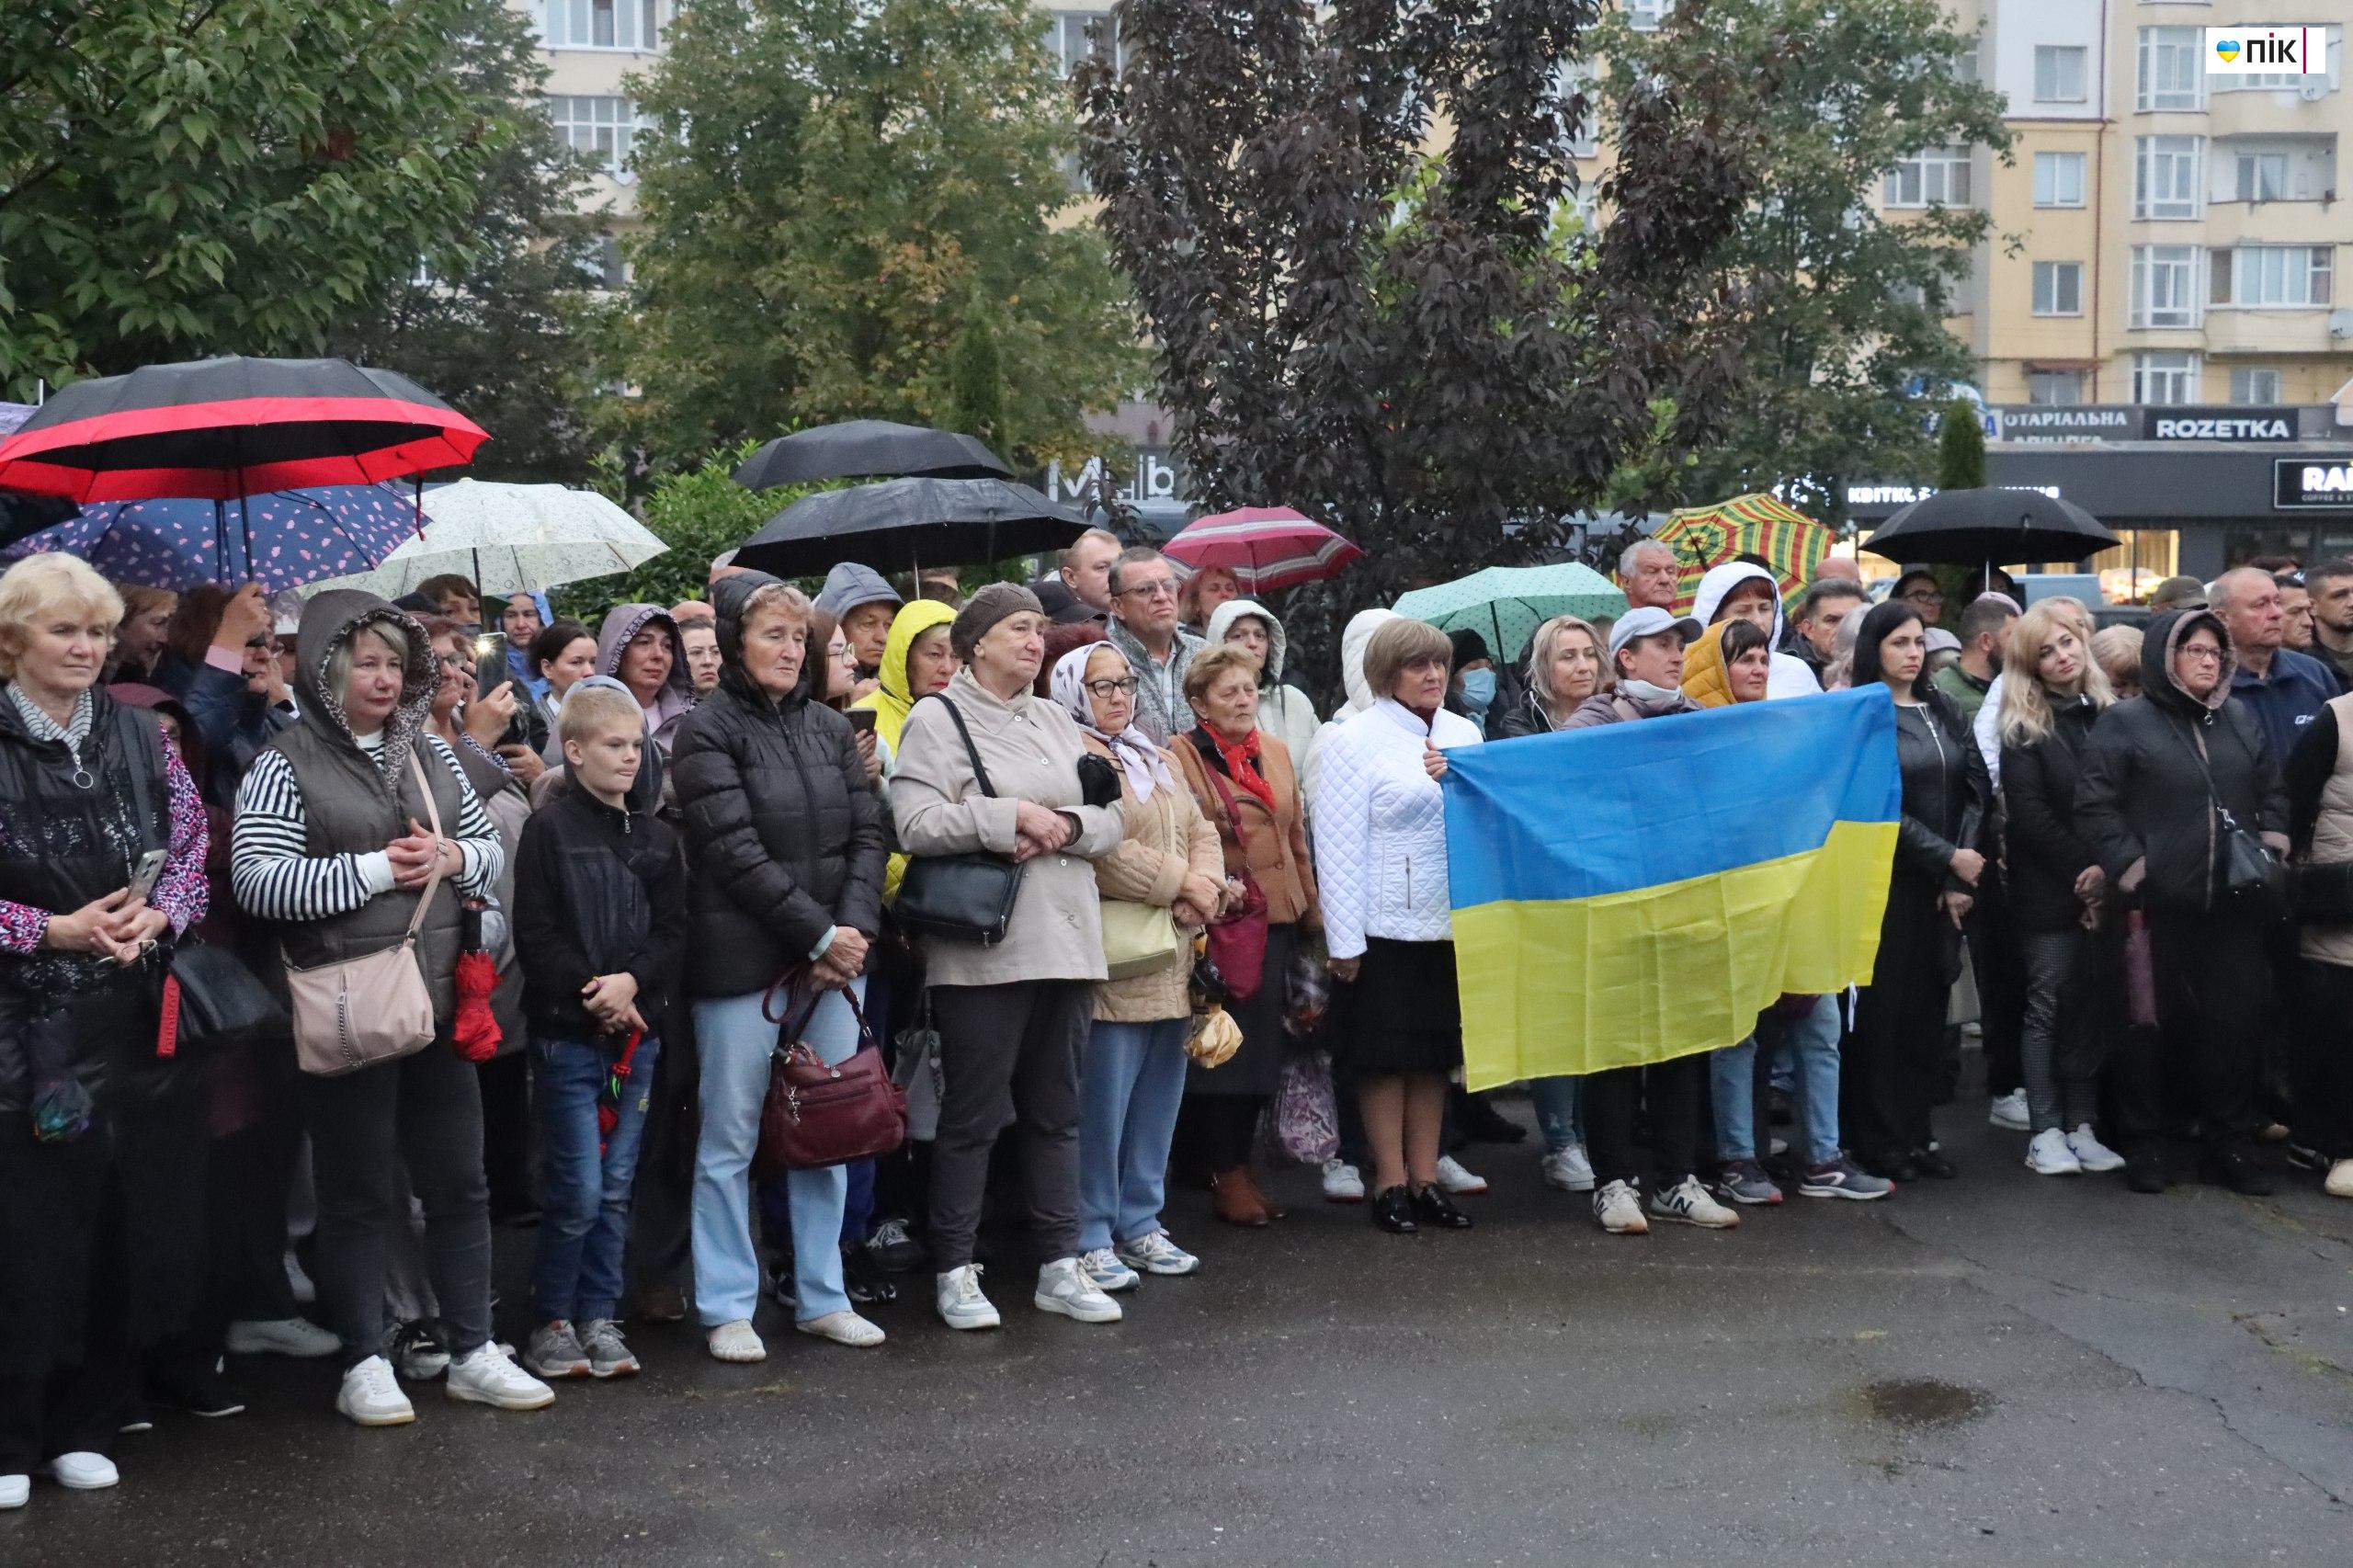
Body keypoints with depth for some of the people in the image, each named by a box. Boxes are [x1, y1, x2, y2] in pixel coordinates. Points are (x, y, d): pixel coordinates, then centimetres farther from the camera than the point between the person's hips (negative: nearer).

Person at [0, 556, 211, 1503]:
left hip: (135, 1023, 4)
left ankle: (84, 1425, 20)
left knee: (130, 1224, 5)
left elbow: (191, 851, 10)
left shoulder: (140, 736, 9)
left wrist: (154, 918, -9)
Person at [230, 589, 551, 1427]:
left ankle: (473, 1353, 21)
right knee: (357, 1192, 5)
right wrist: (373, 870, -18)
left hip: (441, 1000, 5)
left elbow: (491, 851, 16)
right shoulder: (285, 766, -5)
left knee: (459, 1182, 10)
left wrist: (452, 857, -6)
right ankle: (364, 1365, 17)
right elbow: (256, 880, -15)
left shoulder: (431, 752, 11)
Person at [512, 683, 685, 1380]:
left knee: (616, 1189, 8)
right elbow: (536, 935, -9)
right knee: (578, 1191, -5)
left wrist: (633, 981, -11)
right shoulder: (549, 828, -4)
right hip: (568, 1033, -5)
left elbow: (674, 931, 6)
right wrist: (593, 996, -13)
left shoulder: (655, 837, 11)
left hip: (637, 1030, 5)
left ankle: (599, 1317, 18)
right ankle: (551, 1321, 10)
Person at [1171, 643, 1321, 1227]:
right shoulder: (1180, 756, -5)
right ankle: (1226, 1177, 8)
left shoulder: (1275, 751, 15)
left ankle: (1239, 1164, 22)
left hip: (1276, 916, 6)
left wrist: (1310, 910, 17)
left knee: (1262, 1044, 10)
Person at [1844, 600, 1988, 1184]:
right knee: (1881, 1009, -2)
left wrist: (1959, 879, -5)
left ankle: (1916, 1132, 15)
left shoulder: (1944, 711, 13)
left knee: (1929, 1008, 6)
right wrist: (1947, 858, -12)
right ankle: (1879, 1141, 6)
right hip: (1886, 883, -5)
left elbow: (1975, 790, 6)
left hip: (1943, 888, 5)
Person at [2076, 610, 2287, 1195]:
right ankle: (2141, 1143, 15)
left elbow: (2274, 794, 16)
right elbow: (2095, 806, -7)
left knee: (2236, 1022, 6)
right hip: (2158, 905, -4)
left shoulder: (2242, 720, 13)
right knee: (2152, 1023, 4)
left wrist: (2270, 850, 2)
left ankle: (2230, 1145, 17)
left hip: (2234, 905, 4)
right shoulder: (2124, 723, -3)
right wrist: (2131, 869, -13)